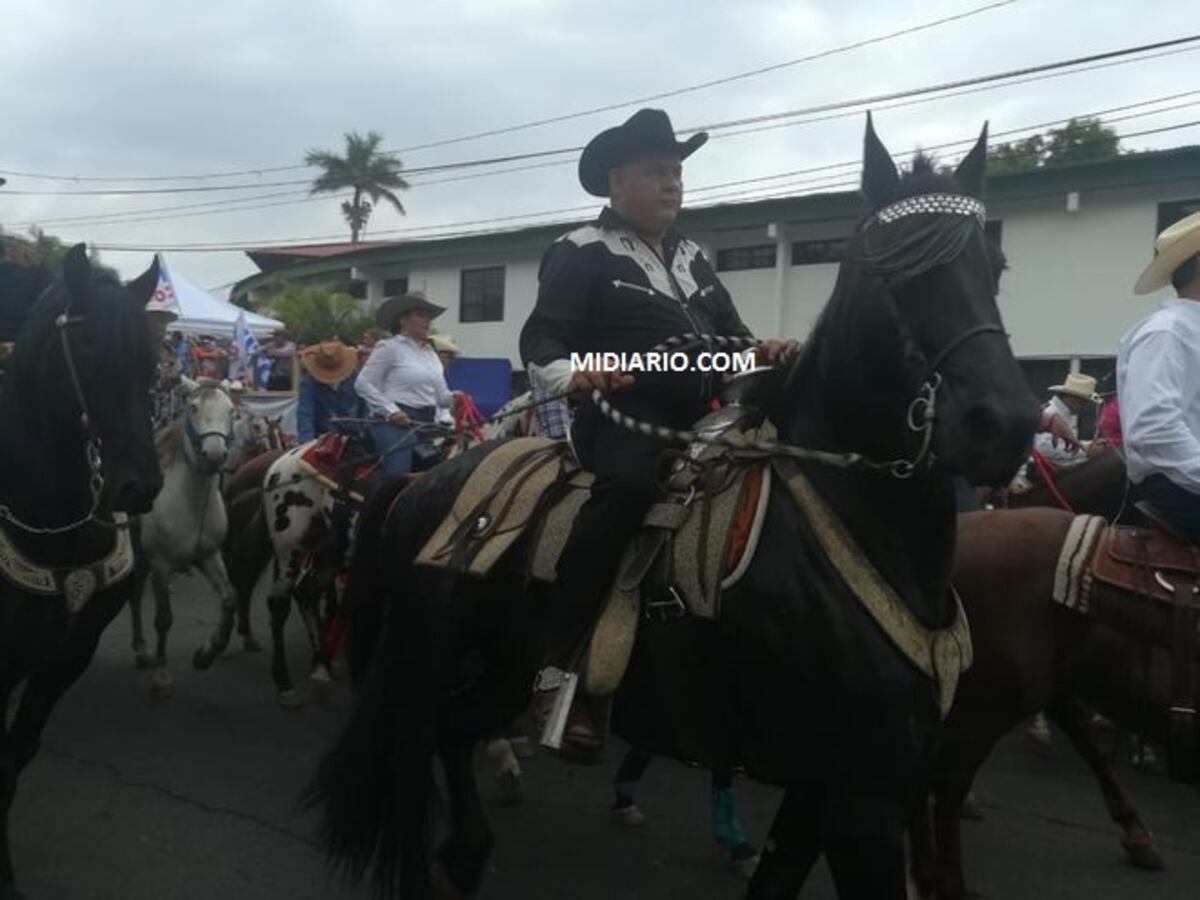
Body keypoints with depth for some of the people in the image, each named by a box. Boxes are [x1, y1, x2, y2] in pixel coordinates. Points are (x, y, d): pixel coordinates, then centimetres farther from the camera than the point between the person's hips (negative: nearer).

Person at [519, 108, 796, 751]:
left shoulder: (691, 258, 22)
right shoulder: (584, 253, 0)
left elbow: (728, 331, 26)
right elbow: (539, 340, -8)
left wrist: (762, 353, 3)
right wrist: (573, 375, -29)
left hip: (696, 419, 8)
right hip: (623, 417, -8)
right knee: (627, 486, -34)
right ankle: (556, 670, -27)